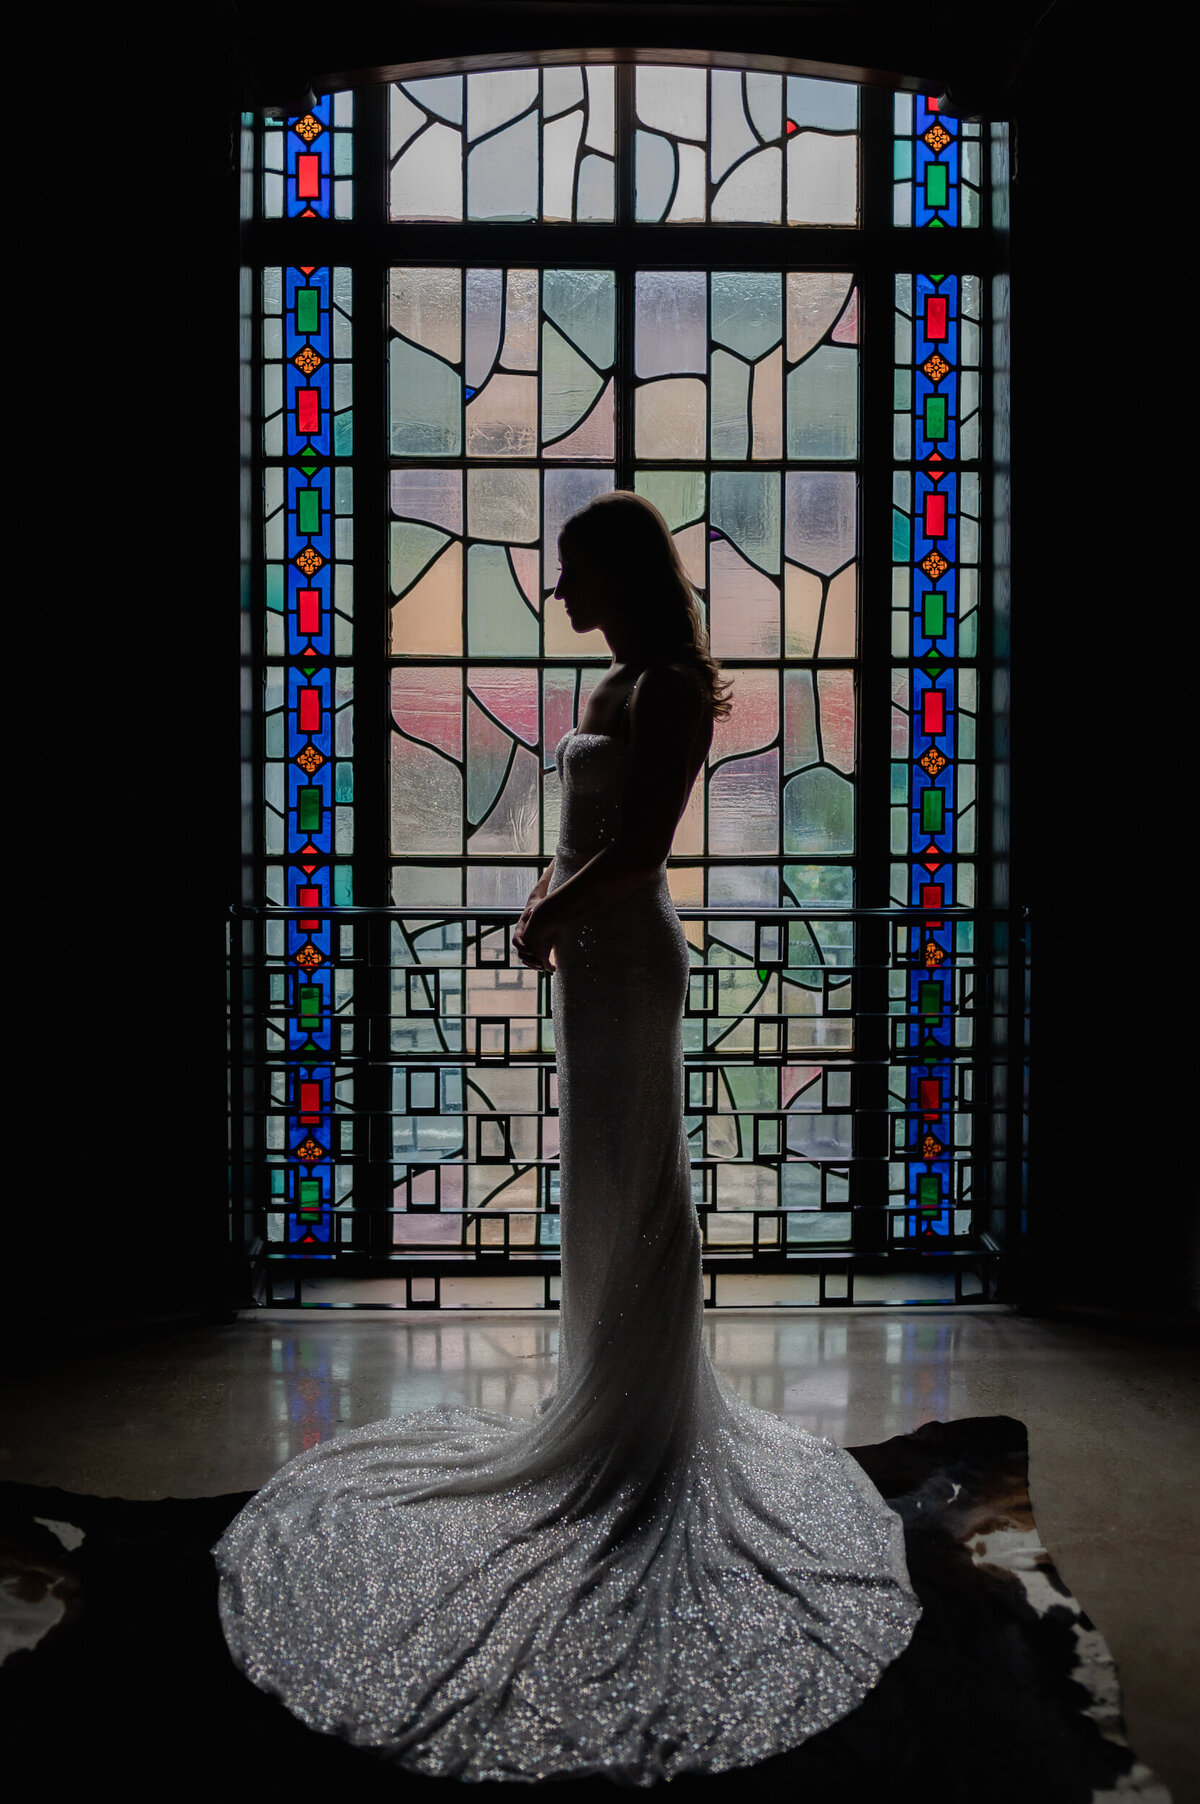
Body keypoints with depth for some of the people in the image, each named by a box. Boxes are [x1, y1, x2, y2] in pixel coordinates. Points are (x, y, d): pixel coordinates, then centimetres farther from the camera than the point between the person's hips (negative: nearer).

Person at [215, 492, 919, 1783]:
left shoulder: (671, 689, -14)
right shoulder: (619, 687, 15)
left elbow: (637, 848, -21)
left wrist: (551, 920, -11)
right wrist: (544, 906, 7)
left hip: (625, 959, -10)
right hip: (596, 957, 10)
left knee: (633, 1191, -1)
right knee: (603, 1181, 18)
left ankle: (645, 1426, 13)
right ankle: (614, 1394, 34)